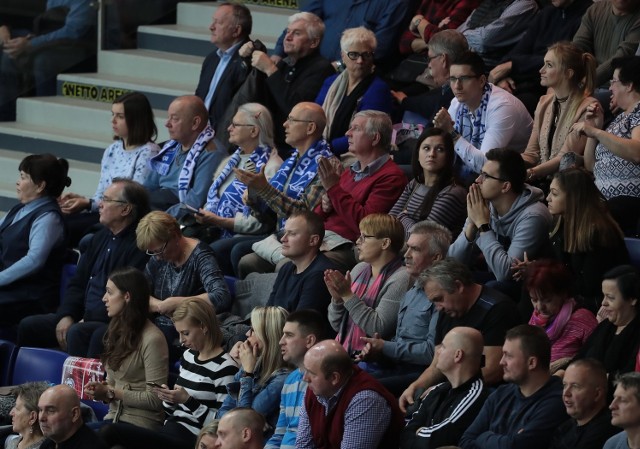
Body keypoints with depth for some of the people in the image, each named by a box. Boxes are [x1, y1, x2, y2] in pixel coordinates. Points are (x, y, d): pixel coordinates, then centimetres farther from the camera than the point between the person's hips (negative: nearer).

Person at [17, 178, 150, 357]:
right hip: (85, 318, 9)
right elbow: (78, 282, 18)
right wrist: (66, 315, 0)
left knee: (77, 333, -35)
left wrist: (89, 319, -17)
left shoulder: (139, 245, -13)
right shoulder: (101, 237, 16)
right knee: (29, 326, -1)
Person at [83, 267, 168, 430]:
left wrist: (111, 393, -15)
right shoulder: (118, 332, 15)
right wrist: (100, 389, -1)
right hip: (114, 416, 8)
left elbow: (154, 399, -14)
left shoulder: (152, 339, -12)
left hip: (141, 422, -8)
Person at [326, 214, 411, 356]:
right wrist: (337, 298, -3)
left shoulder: (400, 279, -9)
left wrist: (348, 296, -16)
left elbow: (379, 329, -18)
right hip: (341, 352, 7)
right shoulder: (360, 269, 13)